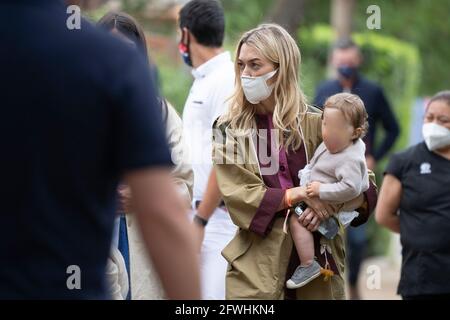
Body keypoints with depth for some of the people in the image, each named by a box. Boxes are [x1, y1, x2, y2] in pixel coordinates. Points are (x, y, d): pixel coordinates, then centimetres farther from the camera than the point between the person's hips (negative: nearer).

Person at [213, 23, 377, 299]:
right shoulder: (229, 129, 3)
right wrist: (300, 194, -18)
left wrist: (330, 206, -17)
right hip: (257, 267, 0)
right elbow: (238, 197, -8)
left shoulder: (316, 123, 2)